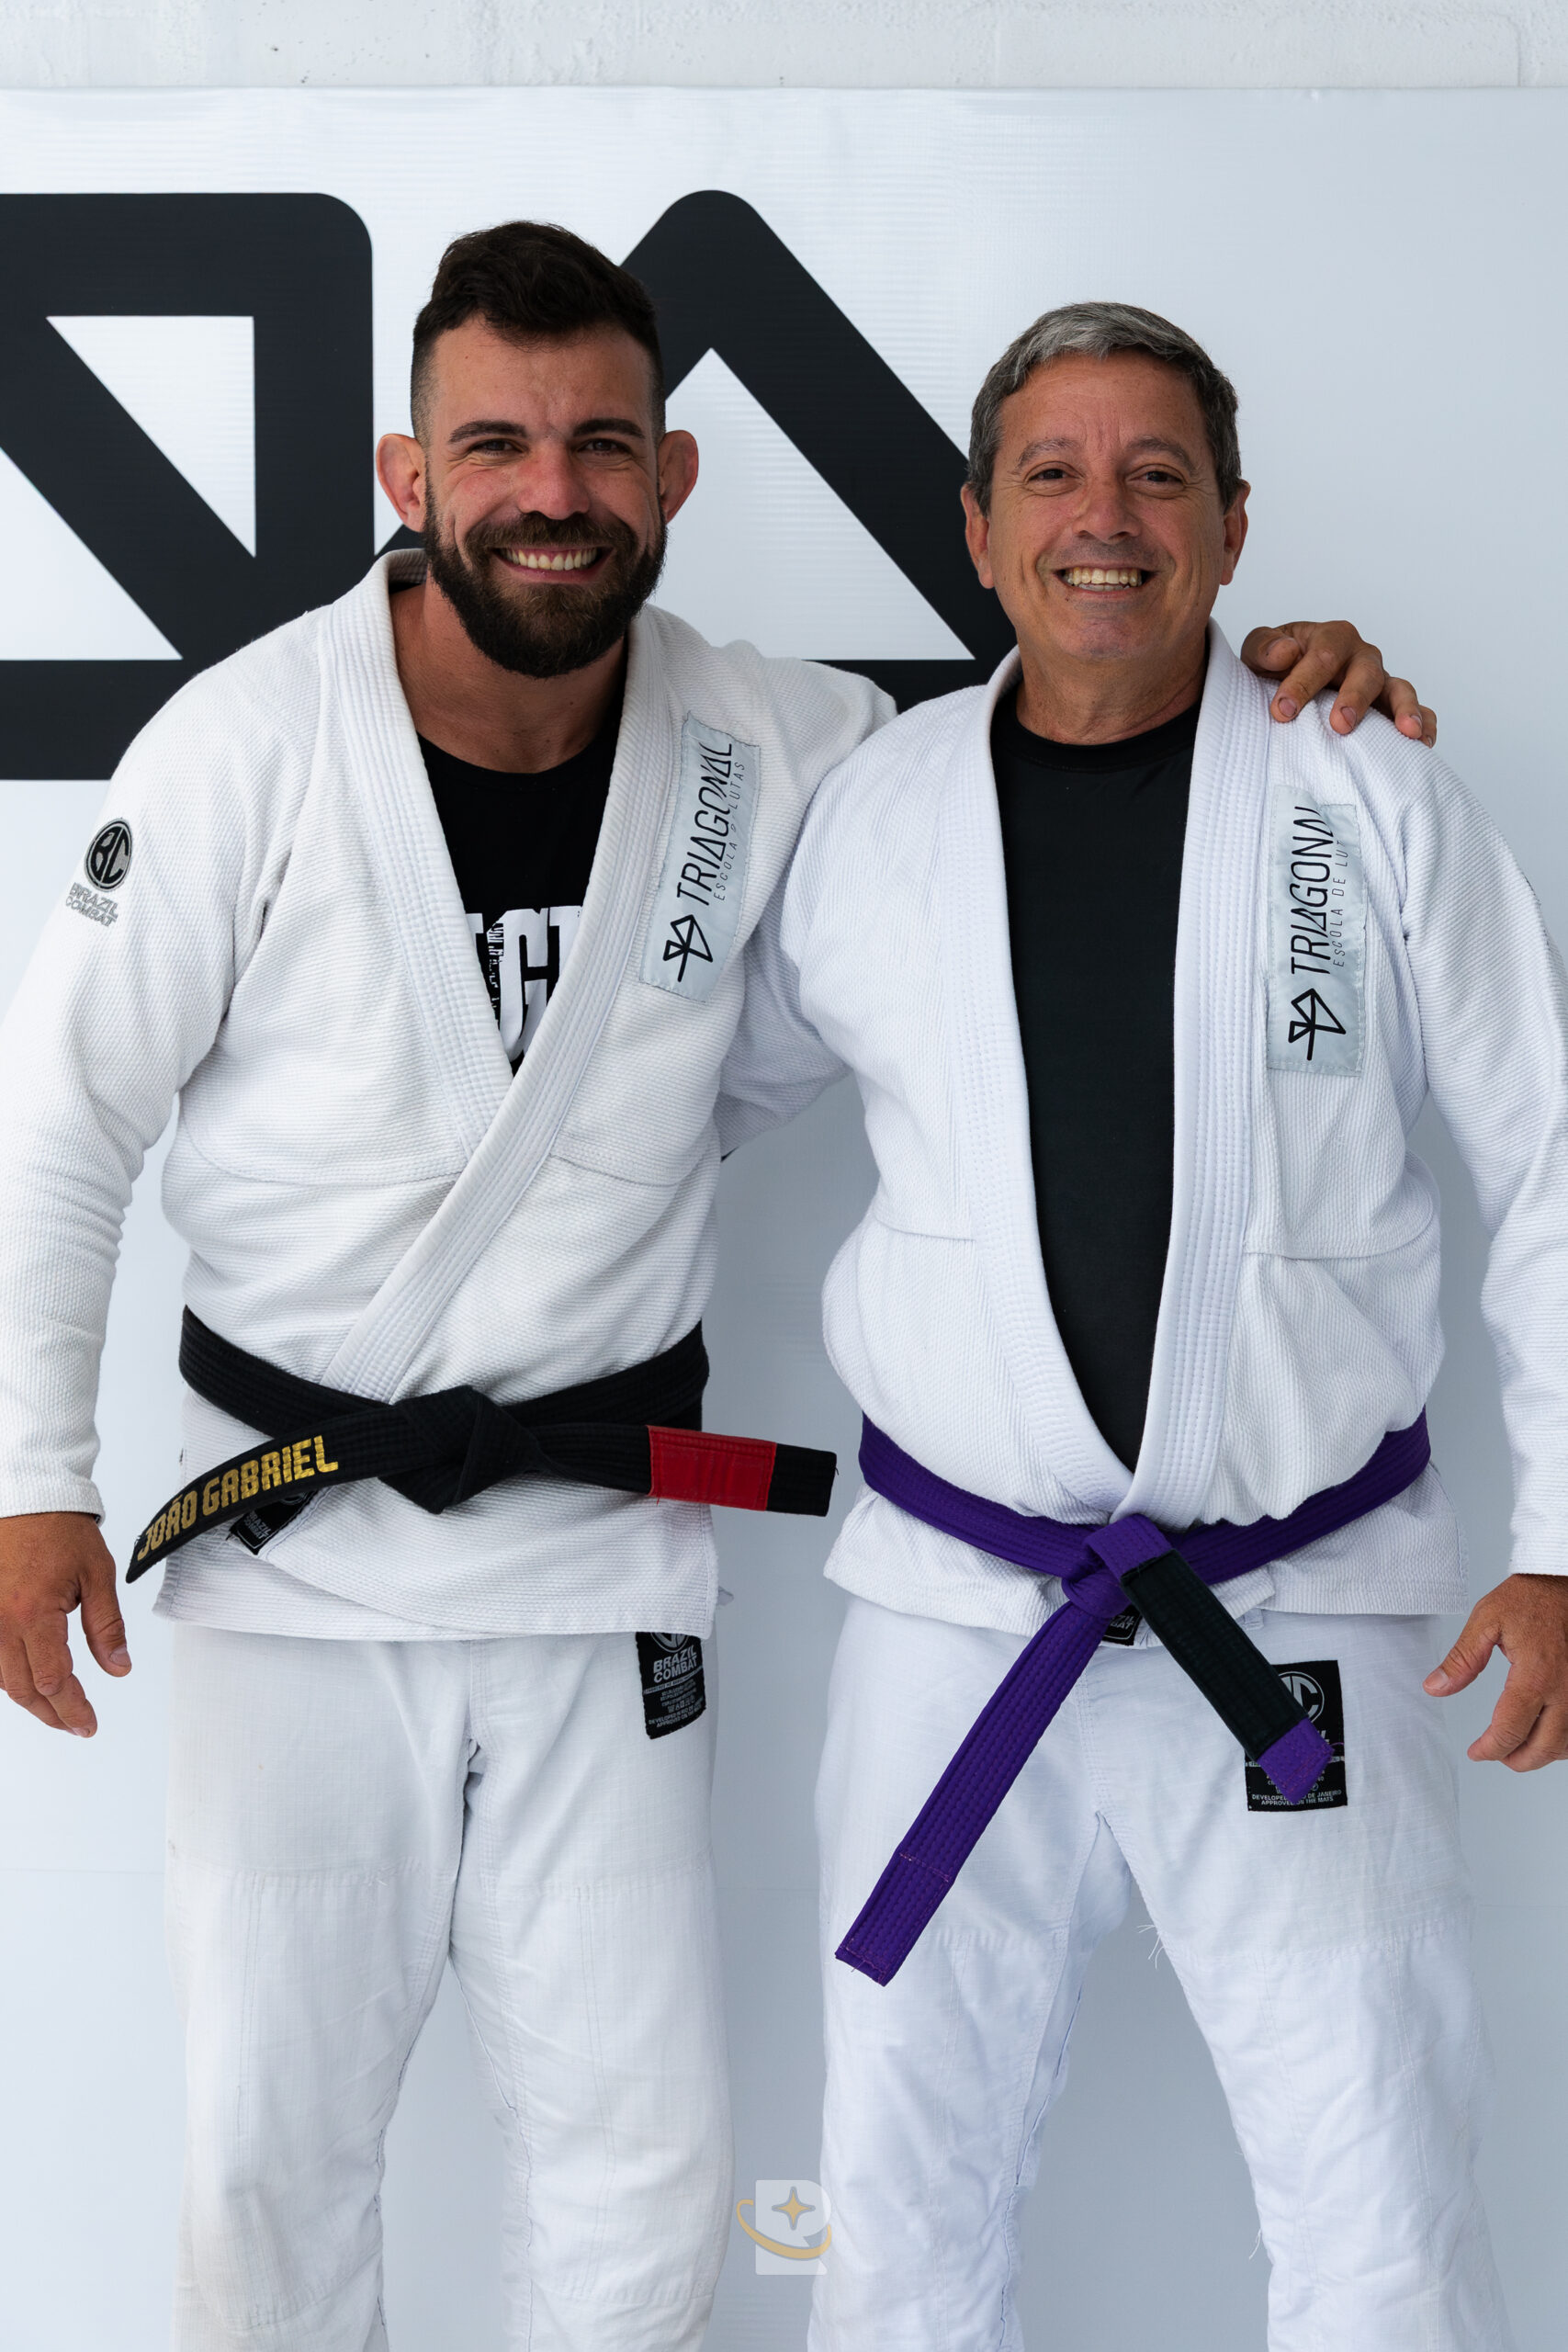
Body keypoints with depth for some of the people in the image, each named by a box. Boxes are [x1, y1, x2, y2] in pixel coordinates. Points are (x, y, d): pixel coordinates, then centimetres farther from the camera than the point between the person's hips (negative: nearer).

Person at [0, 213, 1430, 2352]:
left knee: (645, 2166, 8)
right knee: (272, 2143, 9)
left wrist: (1256, 680, -6)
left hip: (606, 1542, 2)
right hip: (295, 1542, -1)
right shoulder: (250, 750, -10)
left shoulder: (766, 751, -4)